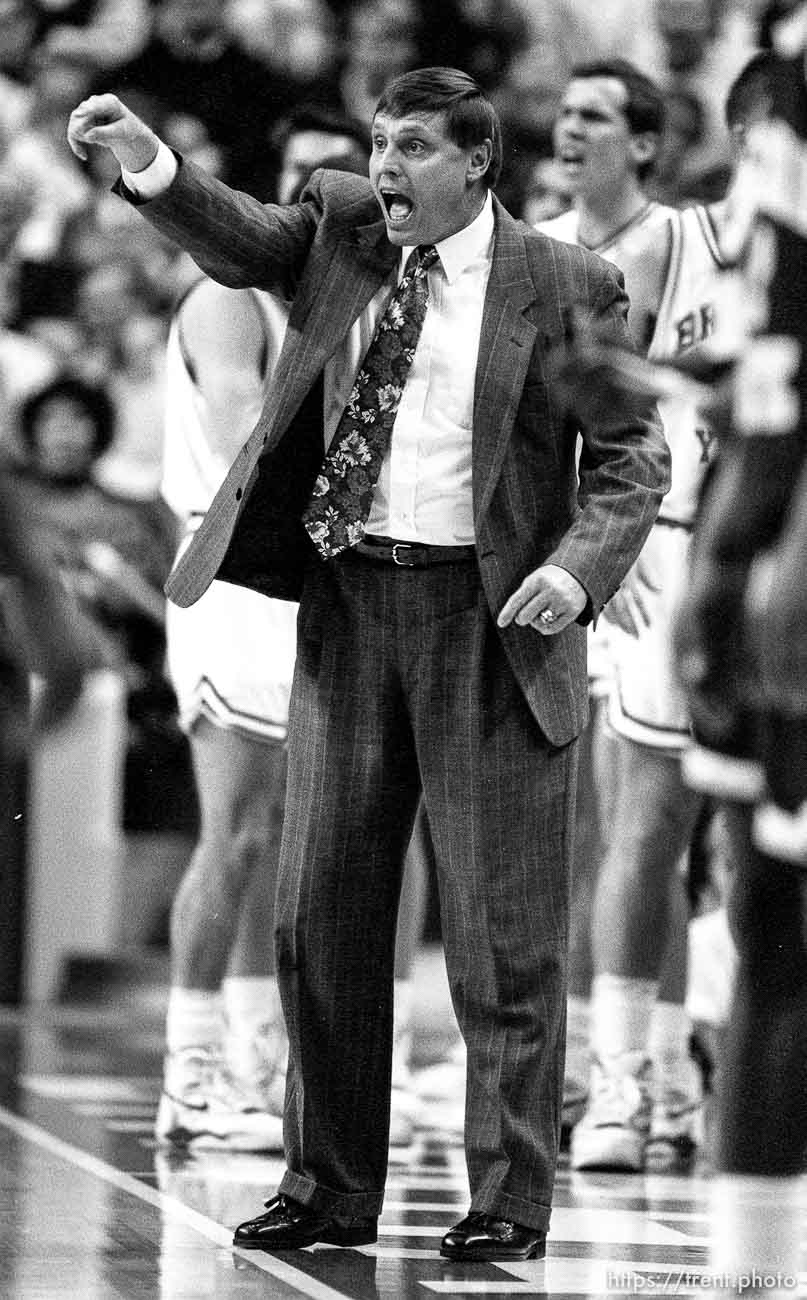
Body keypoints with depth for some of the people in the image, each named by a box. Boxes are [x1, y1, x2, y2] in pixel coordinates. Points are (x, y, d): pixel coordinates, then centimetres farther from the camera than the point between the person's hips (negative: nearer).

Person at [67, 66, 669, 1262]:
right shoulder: (339, 234, 8)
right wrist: (147, 163, -26)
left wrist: (577, 568, -18)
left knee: (501, 927, -2)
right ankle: (329, 1189, 17)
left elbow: (633, 458, -1)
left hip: (489, 618, -4)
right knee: (322, 908, 8)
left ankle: (509, 1204, 5)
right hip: (349, 602, 4)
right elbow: (235, 240, -8)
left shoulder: (565, 288, -2)